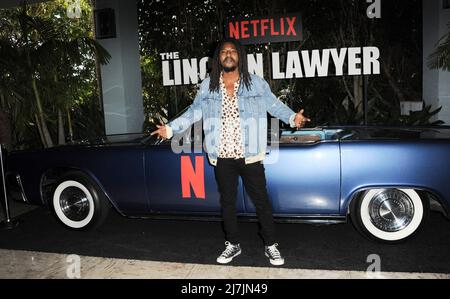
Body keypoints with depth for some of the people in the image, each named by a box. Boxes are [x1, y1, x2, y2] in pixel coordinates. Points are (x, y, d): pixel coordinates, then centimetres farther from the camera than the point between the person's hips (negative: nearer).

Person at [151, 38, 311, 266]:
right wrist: (170, 128, -4)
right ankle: (233, 245, 32)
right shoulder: (207, 86, 5)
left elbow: (274, 105, 1)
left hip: (250, 156, -2)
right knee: (227, 203, 15)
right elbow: (193, 112, 5)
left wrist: (292, 118, -15)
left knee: (261, 201, 6)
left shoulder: (256, 83, 1)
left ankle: (270, 246, 23)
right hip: (222, 158, 2)